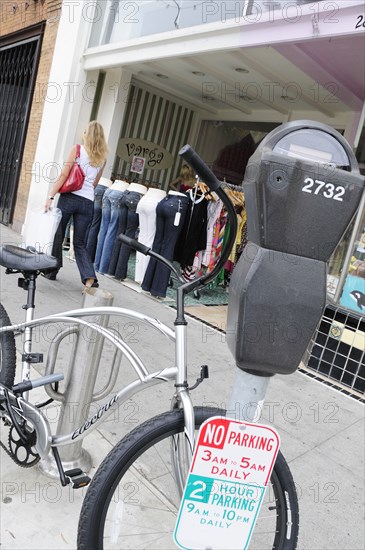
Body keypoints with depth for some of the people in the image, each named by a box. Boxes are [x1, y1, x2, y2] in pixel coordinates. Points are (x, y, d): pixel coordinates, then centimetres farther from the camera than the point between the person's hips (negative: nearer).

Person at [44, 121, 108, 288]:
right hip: (88, 202, 3)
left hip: (69, 197, -3)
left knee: (57, 236, 13)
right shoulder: (102, 157, 10)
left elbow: (63, 175, -6)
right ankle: (89, 277, -8)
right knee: (80, 243, 9)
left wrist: (51, 196, -6)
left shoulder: (77, 149, -1)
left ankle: (52, 271, 23)